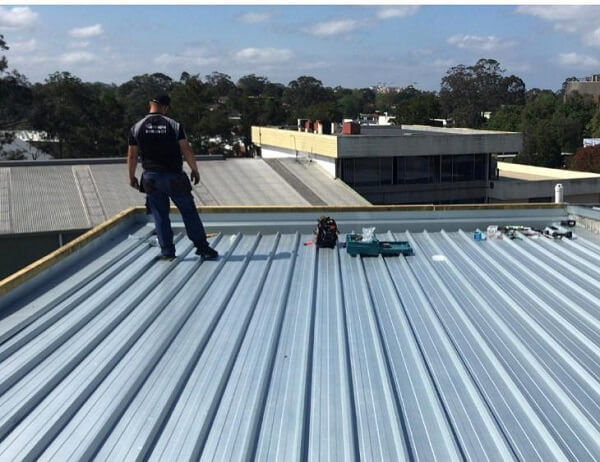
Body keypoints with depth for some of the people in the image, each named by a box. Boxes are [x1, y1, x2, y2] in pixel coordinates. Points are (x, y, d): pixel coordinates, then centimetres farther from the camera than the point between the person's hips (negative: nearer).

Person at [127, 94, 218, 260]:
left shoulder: (137, 128, -1)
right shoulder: (174, 125, -7)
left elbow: (132, 155, 2)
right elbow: (186, 149, -8)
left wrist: (132, 177, 13)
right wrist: (195, 170, 3)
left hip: (151, 178, 2)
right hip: (174, 177, -2)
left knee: (160, 216, 11)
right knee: (189, 212, 7)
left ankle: (167, 251, 13)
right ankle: (203, 248, 11)